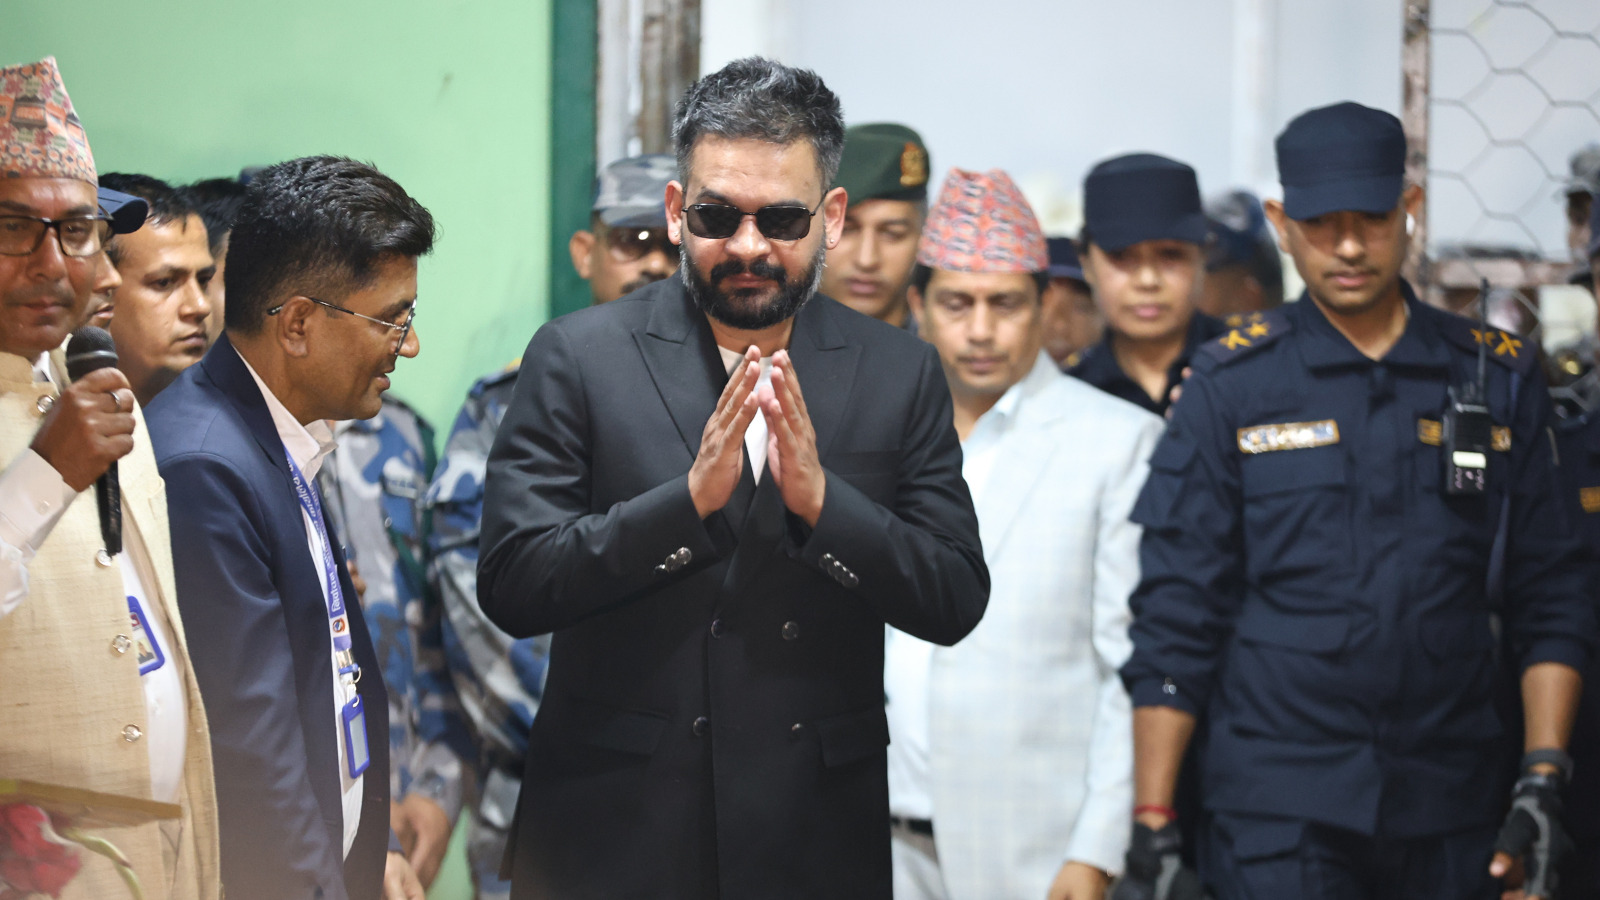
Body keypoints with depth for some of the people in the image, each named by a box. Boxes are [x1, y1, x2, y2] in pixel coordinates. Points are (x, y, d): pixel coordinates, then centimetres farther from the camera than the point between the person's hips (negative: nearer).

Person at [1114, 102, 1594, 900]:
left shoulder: (1497, 378, 7)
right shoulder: (1231, 384, 0)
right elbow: (1173, 621, -1)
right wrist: (1152, 833, -7)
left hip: (1449, 819, 2)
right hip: (1278, 814, -2)